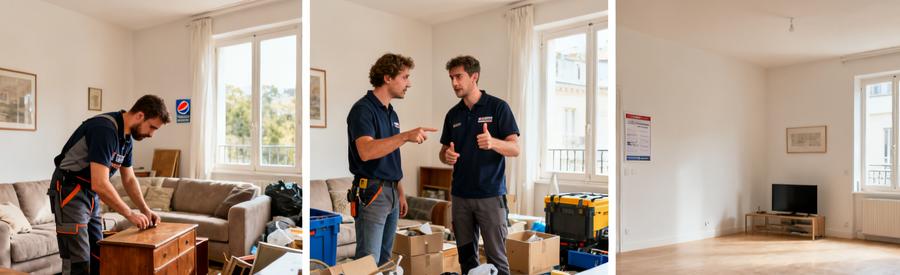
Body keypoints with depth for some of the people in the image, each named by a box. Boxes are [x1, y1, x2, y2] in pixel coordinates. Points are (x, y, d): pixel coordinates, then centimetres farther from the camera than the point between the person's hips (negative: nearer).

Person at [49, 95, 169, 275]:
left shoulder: (126, 136, 4)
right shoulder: (105, 130, -26)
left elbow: (129, 179, 14)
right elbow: (100, 184, -31)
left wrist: (145, 210, 3)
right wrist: (130, 214, -22)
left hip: (91, 194, 9)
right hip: (70, 192, -9)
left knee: (97, 257, 10)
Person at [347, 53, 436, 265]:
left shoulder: (391, 113, 14)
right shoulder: (363, 109, -13)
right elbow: (366, 151, -30)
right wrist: (406, 136, -35)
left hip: (391, 192, 9)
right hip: (371, 192, -9)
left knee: (385, 260, 14)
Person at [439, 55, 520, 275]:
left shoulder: (498, 107, -4)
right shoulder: (453, 114, 10)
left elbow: (515, 149, -8)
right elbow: (444, 152, 15)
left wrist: (493, 142, -29)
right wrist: (447, 156, -9)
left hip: (491, 195, -5)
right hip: (460, 195, 5)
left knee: (496, 257, -1)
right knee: (466, 256, 11)